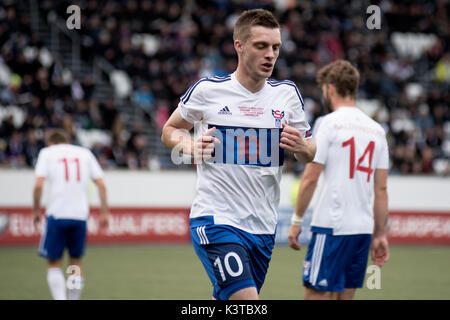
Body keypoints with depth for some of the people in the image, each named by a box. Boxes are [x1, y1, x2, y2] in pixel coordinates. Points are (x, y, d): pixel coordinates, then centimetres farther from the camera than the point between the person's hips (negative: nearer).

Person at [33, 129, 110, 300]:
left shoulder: (47, 152, 6)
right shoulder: (84, 153, 14)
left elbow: (38, 185, -7)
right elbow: (101, 184, 6)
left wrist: (36, 209, 4)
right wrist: (104, 212, 10)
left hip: (56, 213, -3)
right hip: (80, 214, 3)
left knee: (53, 263, 5)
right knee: (76, 262, 16)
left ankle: (60, 299, -12)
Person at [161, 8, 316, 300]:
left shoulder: (287, 93, 6)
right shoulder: (207, 90, -4)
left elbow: (311, 153, 14)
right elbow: (170, 130, 11)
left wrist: (301, 147, -10)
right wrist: (190, 146, -11)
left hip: (263, 226, 5)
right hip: (215, 219, -5)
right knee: (246, 301, -20)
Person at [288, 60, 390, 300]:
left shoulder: (328, 123, -6)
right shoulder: (376, 129, 13)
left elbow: (311, 178, -9)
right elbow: (381, 189, 13)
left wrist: (296, 220, -2)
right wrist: (380, 234, 16)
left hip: (332, 226, -7)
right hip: (363, 227, 7)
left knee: (316, 294, -6)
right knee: (345, 295, 11)